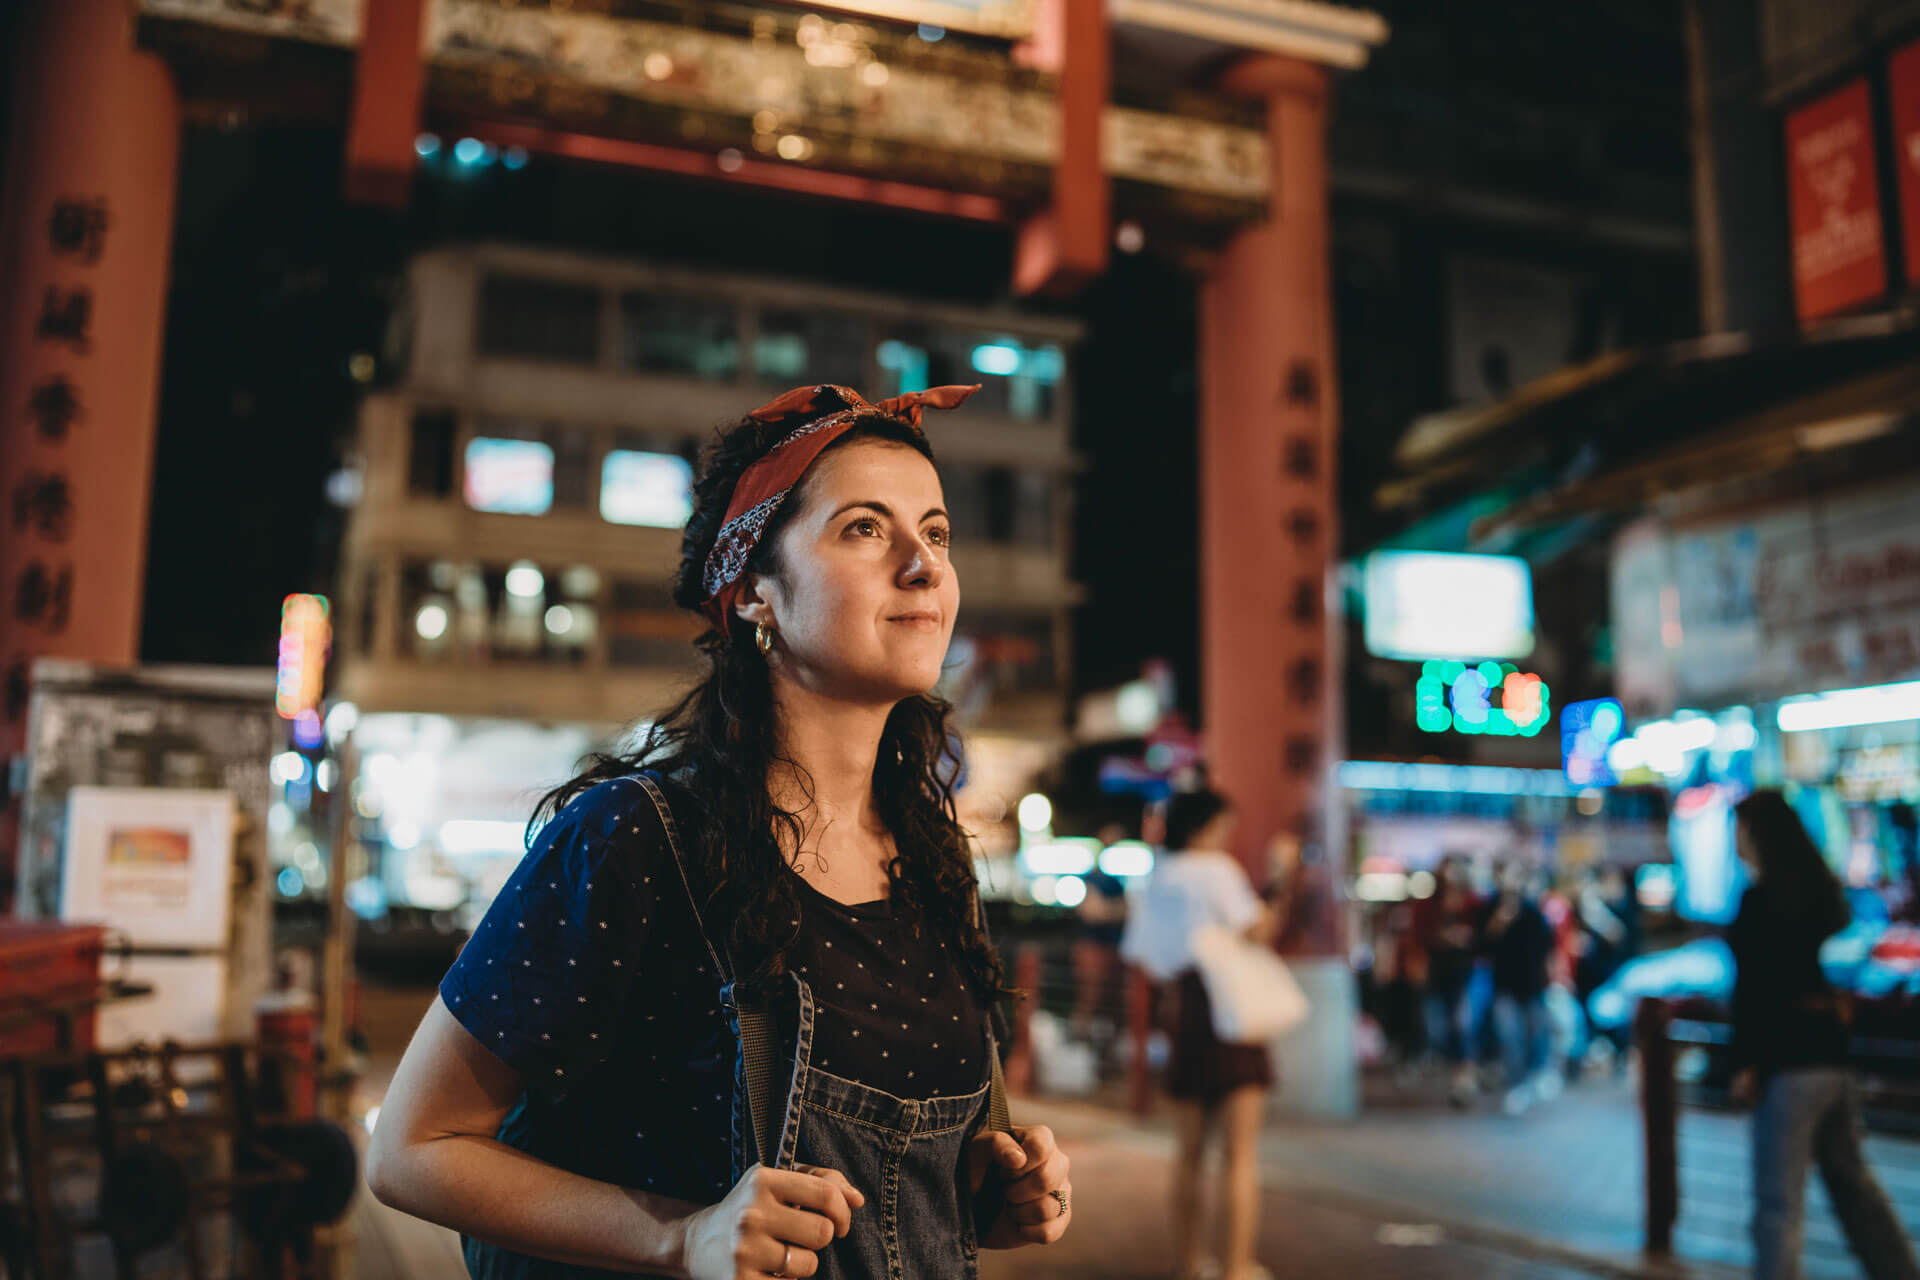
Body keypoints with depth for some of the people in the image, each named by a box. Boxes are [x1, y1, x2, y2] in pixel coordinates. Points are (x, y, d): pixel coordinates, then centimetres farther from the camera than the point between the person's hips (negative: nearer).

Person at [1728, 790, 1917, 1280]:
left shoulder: (1761, 898, -14)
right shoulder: (1824, 887, 10)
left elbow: (1752, 987, -18)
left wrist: (1746, 1062, -14)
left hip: (1789, 1060, -9)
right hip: (1835, 1051, 9)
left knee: (1778, 1199, -4)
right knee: (1851, 1179, 20)